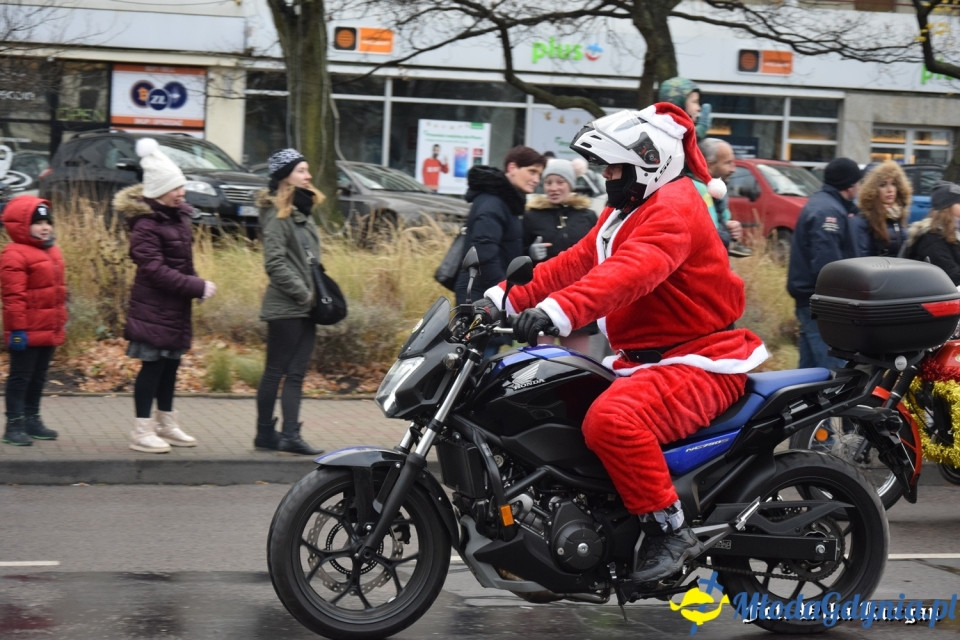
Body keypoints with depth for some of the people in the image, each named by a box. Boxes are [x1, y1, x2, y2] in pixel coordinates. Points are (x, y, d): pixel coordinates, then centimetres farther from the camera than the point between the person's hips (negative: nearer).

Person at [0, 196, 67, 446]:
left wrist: (61, 322, 20)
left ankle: (32, 419, 26)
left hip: (49, 331, 9)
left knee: (38, 377, 16)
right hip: (27, 332, -9)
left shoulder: (52, 252, 13)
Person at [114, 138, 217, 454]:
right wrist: (198, 287, -23)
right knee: (153, 364, -6)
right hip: (153, 307, -8)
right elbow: (156, 270, -23)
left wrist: (195, 283, 5)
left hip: (176, 306, 8)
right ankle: (142, 430, -1)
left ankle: (166, 423, 27)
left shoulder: (180, 215, 8)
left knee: (171, 363, 15)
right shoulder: (145, 225, -18)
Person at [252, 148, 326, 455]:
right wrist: (302, 292, -17)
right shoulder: (277, 215, -11)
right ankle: (265, 434, 2)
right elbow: (274, 263, -19)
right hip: (285, 308, -8)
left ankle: (290, 435, 9)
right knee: (276, 372, -2)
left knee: (296, 374, 7)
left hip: (305, 307, 8)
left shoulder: (303, 213, 16)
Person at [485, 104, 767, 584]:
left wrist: (558, 310, -46)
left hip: (699, 364, -11)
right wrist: (506, 299, 4)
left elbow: (631, 272, -34)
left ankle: (670, 531, -26)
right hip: (641, 360, 11)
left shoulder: (674, 208, -16)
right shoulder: (625, 211, 20)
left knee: (612, 419, -35)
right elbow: (576, 262, 17)